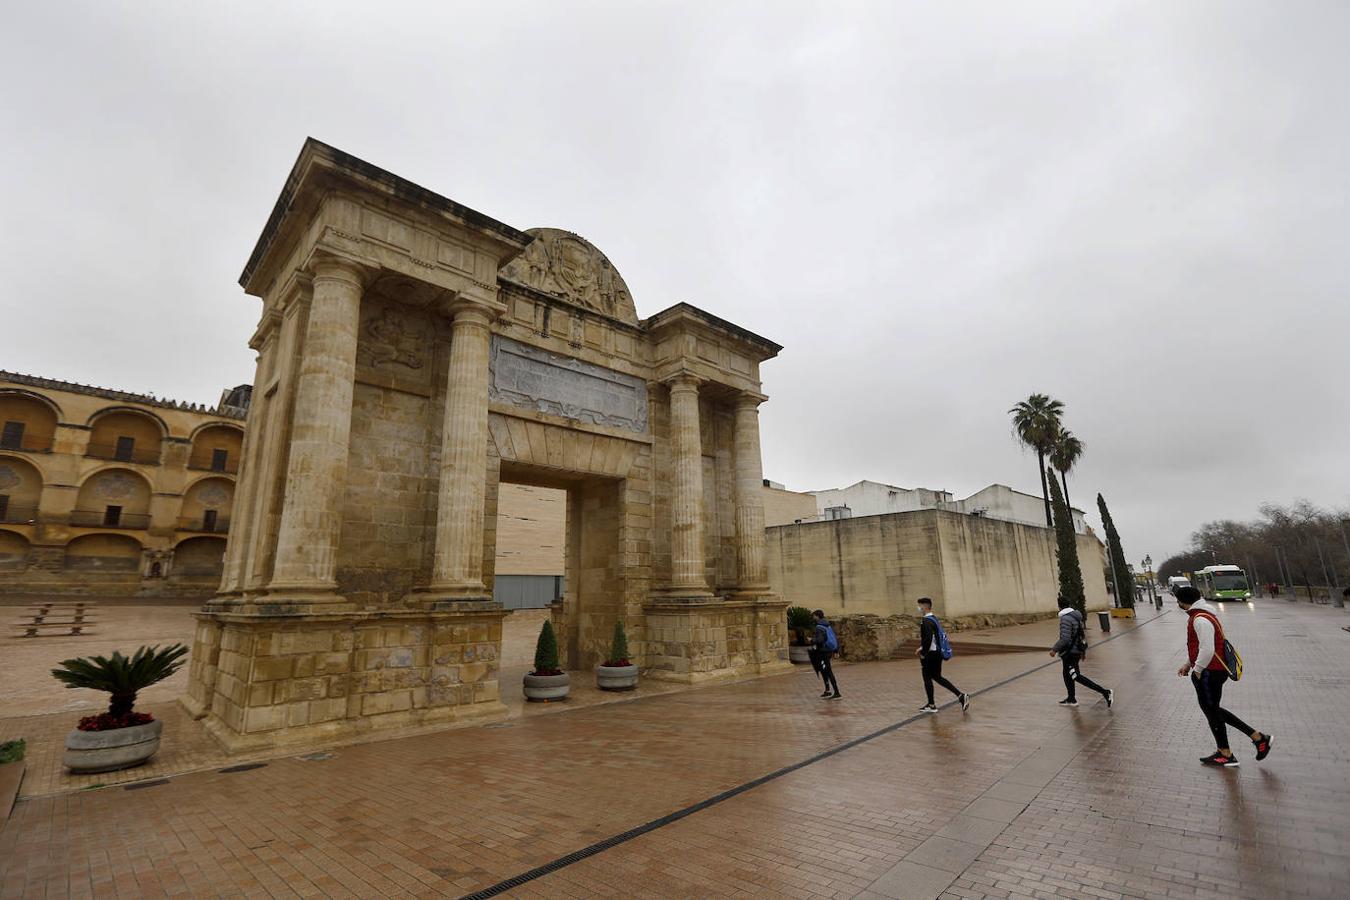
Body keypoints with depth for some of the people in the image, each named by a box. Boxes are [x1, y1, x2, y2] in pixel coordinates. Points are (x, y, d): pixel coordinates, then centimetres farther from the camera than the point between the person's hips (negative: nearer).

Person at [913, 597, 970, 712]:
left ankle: (931, 705, 15)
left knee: (927, 678, 5)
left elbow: (928, 639, -28)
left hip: (930, 654, -9)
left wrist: (923, 653, -18)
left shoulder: (926, 621, -19)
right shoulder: (934, 618, 12)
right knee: (937, 677, 18)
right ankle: (961, 695, 12)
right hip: (938, 652, 9)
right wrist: (921, 648, 21)